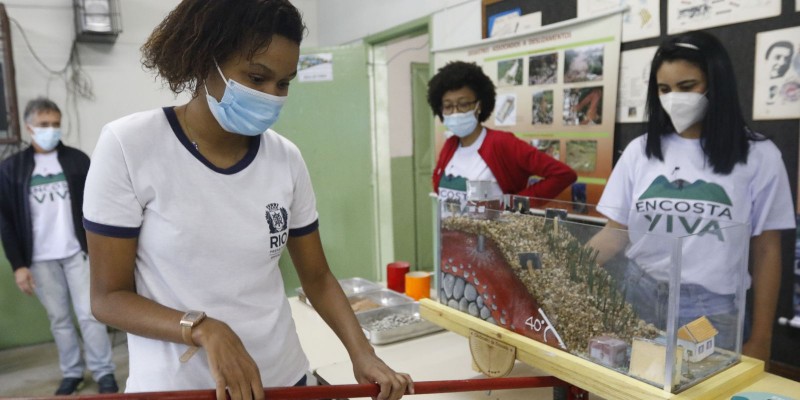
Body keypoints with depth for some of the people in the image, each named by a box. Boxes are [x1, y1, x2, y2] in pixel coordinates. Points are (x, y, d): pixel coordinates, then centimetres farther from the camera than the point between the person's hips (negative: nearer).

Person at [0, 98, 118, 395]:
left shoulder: (77, 160, 1)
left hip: (78, 252, -1)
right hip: (40, 259, 1)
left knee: (89, 314, -1)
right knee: (58, 319, 9)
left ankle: (104, 372, 9)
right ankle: (72, 372, 22)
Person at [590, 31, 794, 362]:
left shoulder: (758, 156, -3)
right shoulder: (640, 151, 2)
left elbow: (766, 252, 0)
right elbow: (616, 231, 1)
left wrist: (760, 340, 1)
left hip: (714, 311, -1)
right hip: (640, 301, 2)